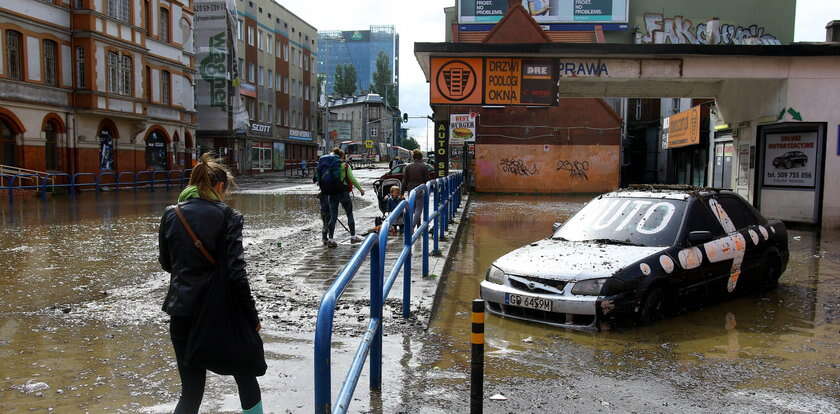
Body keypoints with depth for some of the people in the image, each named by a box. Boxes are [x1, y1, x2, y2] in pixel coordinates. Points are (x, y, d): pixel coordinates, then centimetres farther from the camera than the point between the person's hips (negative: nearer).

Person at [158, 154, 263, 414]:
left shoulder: (171, 215, 1)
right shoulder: (227, 216, -11)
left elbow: (166, 263, 13)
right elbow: (235, 273, -15)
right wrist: (252, 315, -8)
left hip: (183, 312, 3)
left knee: (191, 390, 11)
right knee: (244, 373, 20)